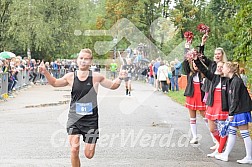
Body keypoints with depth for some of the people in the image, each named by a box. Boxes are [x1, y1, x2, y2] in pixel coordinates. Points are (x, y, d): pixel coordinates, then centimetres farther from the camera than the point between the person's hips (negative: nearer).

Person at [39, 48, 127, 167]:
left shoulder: (96, 77, -7)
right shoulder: (71, 77, -4)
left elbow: (112, 86, 6)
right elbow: (55, 83, 13)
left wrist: (119, 78, -14)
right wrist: (45, 72, -1)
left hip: (91, 119, -1)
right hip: (74, 118, 1)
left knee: (89, 155, 4)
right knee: (74, 150, -13)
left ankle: (90, 143, 41)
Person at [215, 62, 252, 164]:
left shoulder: (236, 81, -17)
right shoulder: (232, 81, 12)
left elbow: (235, 99, -19)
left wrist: (231, 113, -16)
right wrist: (231, 113, 14)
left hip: (241, 111, -10)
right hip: (236, 112, 10)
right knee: (232, 132, 12)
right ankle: (225, 155, 19)